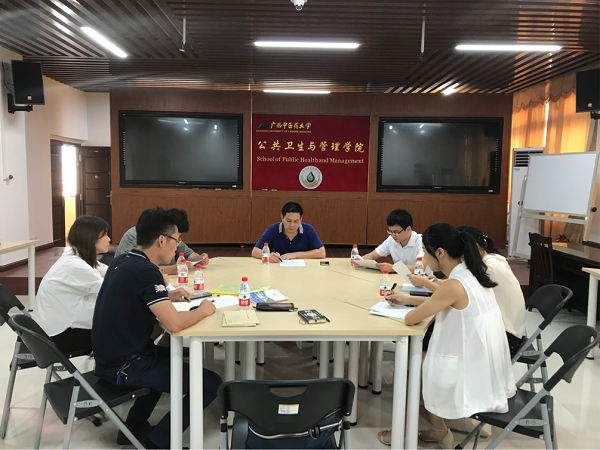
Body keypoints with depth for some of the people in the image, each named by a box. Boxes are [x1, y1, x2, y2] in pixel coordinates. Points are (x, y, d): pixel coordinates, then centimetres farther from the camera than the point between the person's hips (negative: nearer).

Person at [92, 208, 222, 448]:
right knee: (211, 383, -7)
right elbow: (174, 324, -31)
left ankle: (135, 425, 34)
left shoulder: (121, 261, 4)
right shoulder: (146, 270, -24)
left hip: (108, 356, 10)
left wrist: (168, 296, 11)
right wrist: (203, 310, -12)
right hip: (124, 367, -9)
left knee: (169, 358, 35)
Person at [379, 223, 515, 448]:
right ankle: (439, 429, 29)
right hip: (488, 370, 8)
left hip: (474, 378, -8)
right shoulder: (471, 274, 1)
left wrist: (418, 308, 4)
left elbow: (410, 319, -18)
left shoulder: (454, 285, -26)